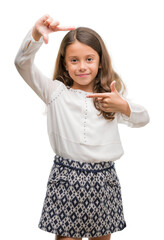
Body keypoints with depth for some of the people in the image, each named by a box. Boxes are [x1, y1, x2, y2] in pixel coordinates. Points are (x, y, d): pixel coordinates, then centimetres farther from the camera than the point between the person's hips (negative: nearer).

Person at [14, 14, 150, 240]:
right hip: (67, 179, -2)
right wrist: (36, 34, -24)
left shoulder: (111, 95, 10)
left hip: (104, 179, 3)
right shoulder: (56, 92, 2)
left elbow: (143, 119, 15)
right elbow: (23, 64, -8)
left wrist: (123, 106, -5)